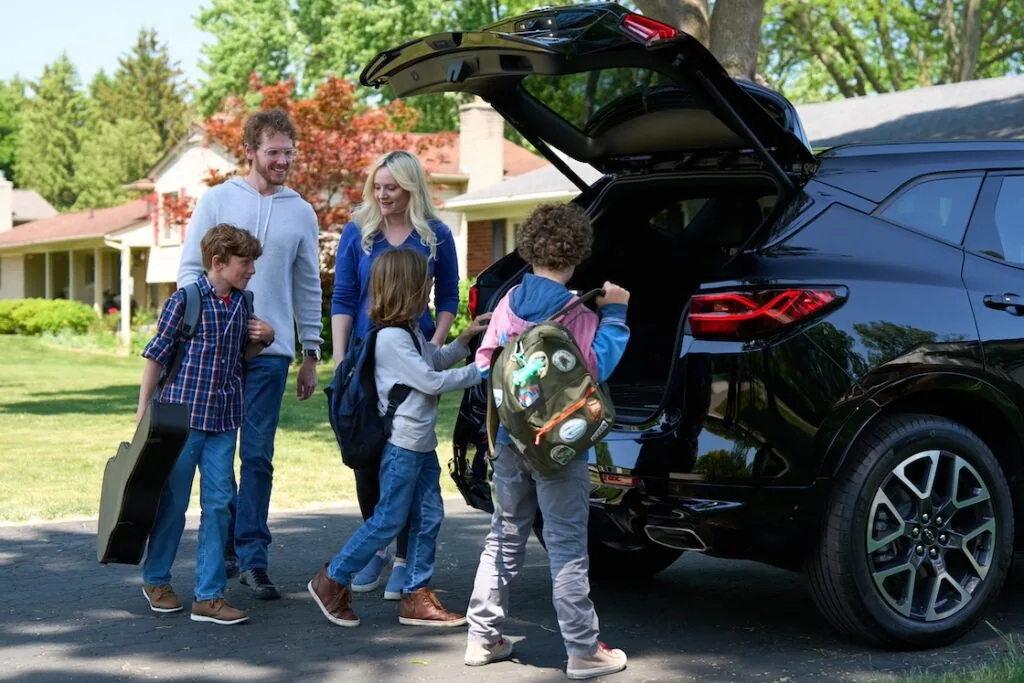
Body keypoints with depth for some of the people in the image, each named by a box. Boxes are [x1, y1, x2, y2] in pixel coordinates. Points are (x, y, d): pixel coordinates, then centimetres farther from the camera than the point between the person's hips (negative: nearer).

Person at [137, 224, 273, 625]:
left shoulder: (241, 303, 8)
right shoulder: (185, 300, -10)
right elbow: (156, 356, -7)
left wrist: (263, 340, 1)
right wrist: (143, 413, -8)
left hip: (223, 421, 5)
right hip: (181, 415, -5)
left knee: (219, 504, 2)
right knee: (173, 502, 7)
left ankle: (209, 596, 8)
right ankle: (155, 579, 27)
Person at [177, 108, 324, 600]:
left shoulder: (301, 212, 10)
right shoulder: (217, 200, 4)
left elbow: (308, 289, 14)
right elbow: (190, 269, 3)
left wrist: (310, 356, 12)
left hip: (271, 352, 1)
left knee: (258, 456, -2)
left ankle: (252, 558, 1)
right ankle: (224, 543, 20)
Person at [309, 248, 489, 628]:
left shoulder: (411, 332, 13)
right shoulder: (391, 338, -17)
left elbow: (436, 359, 28)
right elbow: (431, 381, -18)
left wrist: (465, 338, 13)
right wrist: (477, 372, -10)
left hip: (422, 444, 10)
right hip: (401, 445, -10)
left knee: (428, 518, 8)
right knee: (388, 521, -4)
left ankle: (416, 596, 14)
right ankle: (332, 581, 9)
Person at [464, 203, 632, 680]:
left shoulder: (508, 303, 3)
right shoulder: (577, 314, -12)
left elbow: (484, 363, 5)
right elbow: (598, 366, -12)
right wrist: (614, 313, -6)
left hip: (509, 440, 5)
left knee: (504, 537, 15)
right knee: (567, 547, 0)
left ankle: (483, 638, 17)